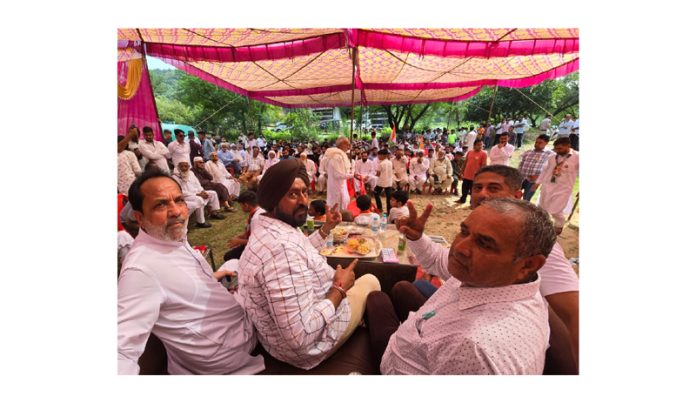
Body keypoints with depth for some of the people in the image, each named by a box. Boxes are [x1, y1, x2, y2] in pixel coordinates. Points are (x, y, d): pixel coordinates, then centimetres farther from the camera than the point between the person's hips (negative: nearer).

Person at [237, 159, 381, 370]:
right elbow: (300, 336, -38)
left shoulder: (266, 229, -3)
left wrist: (326, 228, 9)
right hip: (307, 345, -9)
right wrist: (340, 289, -26)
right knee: (370, 281, 11)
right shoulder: (281, 247, -38)